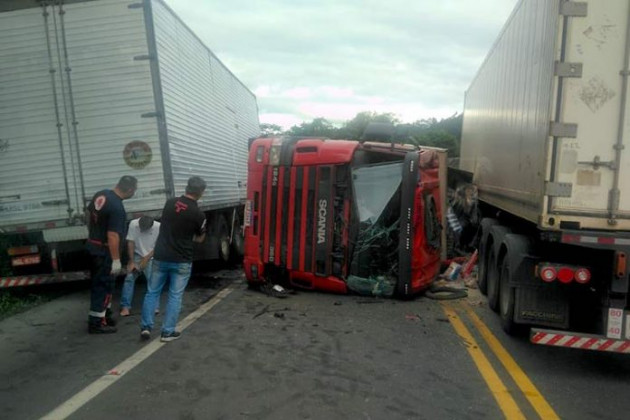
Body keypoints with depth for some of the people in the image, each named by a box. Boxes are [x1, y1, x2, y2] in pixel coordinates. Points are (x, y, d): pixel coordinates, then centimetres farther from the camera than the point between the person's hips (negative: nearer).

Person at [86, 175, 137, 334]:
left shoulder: (101, 195, 1)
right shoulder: (117, 208, -27)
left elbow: (89, 214, 16)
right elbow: (112, 236, -28)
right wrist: (116, 260, -24)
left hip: (93, 246, 9)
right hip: (104, 250, -9)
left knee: (98, 283, 19)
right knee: (103, 285, 1)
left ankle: (103, 313, 32)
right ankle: (96, 322, 8)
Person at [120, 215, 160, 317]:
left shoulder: (158, 227, -21)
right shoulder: (133, 224, -16)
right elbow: (130, 243, -11)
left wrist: (146, 260, -16)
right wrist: (131, 261, -13)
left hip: (151, 258, -1)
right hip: (137, 255, 1)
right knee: (129, 278, -10)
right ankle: (126, 307, -6)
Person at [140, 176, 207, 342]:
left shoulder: (169, 203, -1)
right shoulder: (198, 214, -13)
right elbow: (200, 239, 4)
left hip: (160, 257, 3)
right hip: (181, 261, -3)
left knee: (152, 292, 15)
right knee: (175, 296, 7)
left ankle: (146, 327, 14)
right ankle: (168, 332, 11)